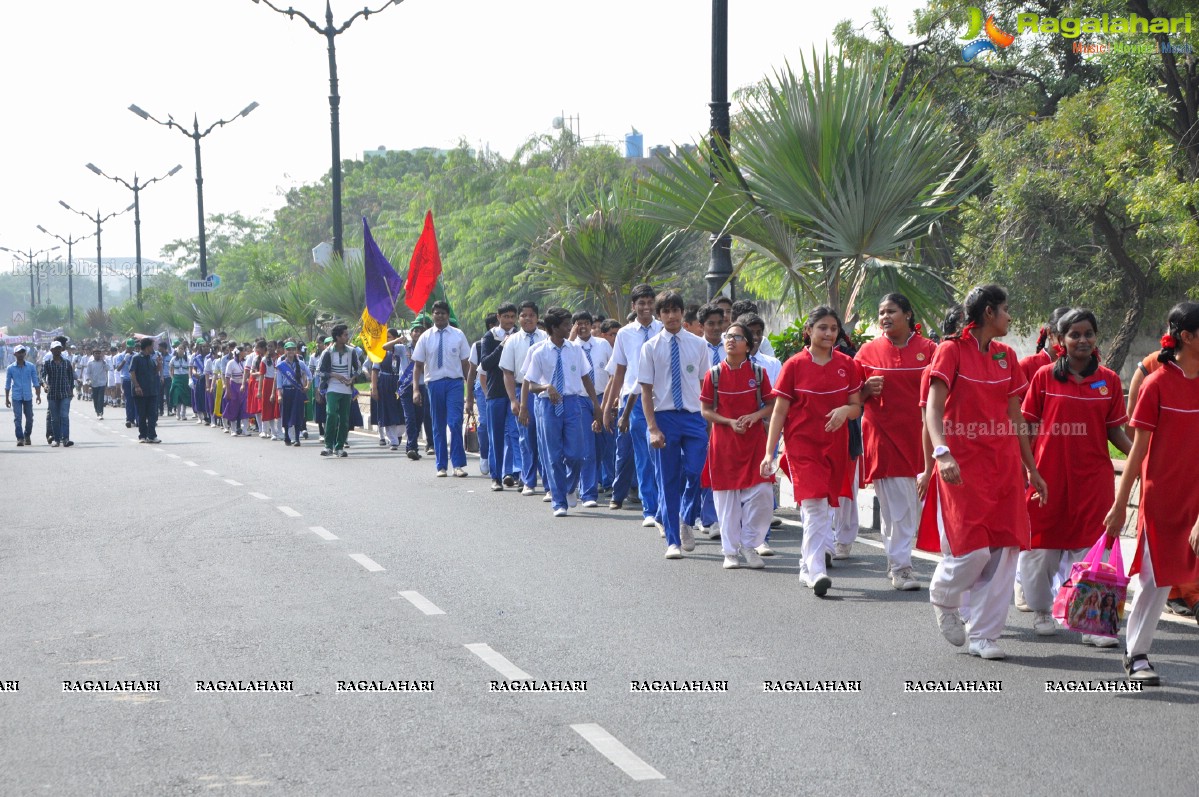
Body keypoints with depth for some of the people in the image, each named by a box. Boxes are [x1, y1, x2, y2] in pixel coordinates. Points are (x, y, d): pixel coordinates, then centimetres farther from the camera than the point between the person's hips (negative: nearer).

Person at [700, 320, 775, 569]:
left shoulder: (758, 372, 1)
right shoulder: (714, 374, -1)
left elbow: (771, 405, 6)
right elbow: (705, 410, 2)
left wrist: (755, 416, -14)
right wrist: (730, 422, -13)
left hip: (754, 440, 0)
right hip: (724, 442, 0)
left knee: (762, 494, -8)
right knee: (727, 497, 4)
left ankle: (749, 545, 11)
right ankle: (730, 551, 15)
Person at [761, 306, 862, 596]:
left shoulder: (846, 365, 6)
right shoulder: (794, 365, -2)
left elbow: (857, 407, 11)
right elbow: (779, 411, 0)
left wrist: (846, 410, -14)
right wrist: (769, 452, -5)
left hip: (835, 445, 3)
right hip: (802, 444, -3)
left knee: (823, 507, 7)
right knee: (814, 505, -15)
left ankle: (808, 566, 21)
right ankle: (816, 571, -19)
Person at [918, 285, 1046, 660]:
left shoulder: (1005, 355, 13)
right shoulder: (952, 350, -5)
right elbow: (933, 407, -15)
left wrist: (1031, 469, 17)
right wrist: (942, 453, -31)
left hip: (1004, 463, 6)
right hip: (963, 463, -6)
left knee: (1003, 551, -1)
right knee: (973, 549, -12)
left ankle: (984, 635, 8)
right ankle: (942, 595, 20)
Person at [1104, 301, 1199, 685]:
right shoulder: (1157, 384, -8)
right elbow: (1139, 449, -6)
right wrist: (1120, 504, -5)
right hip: (1161, 495, -4)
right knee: (1156, 580, 1)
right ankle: (1136, 654, 16)